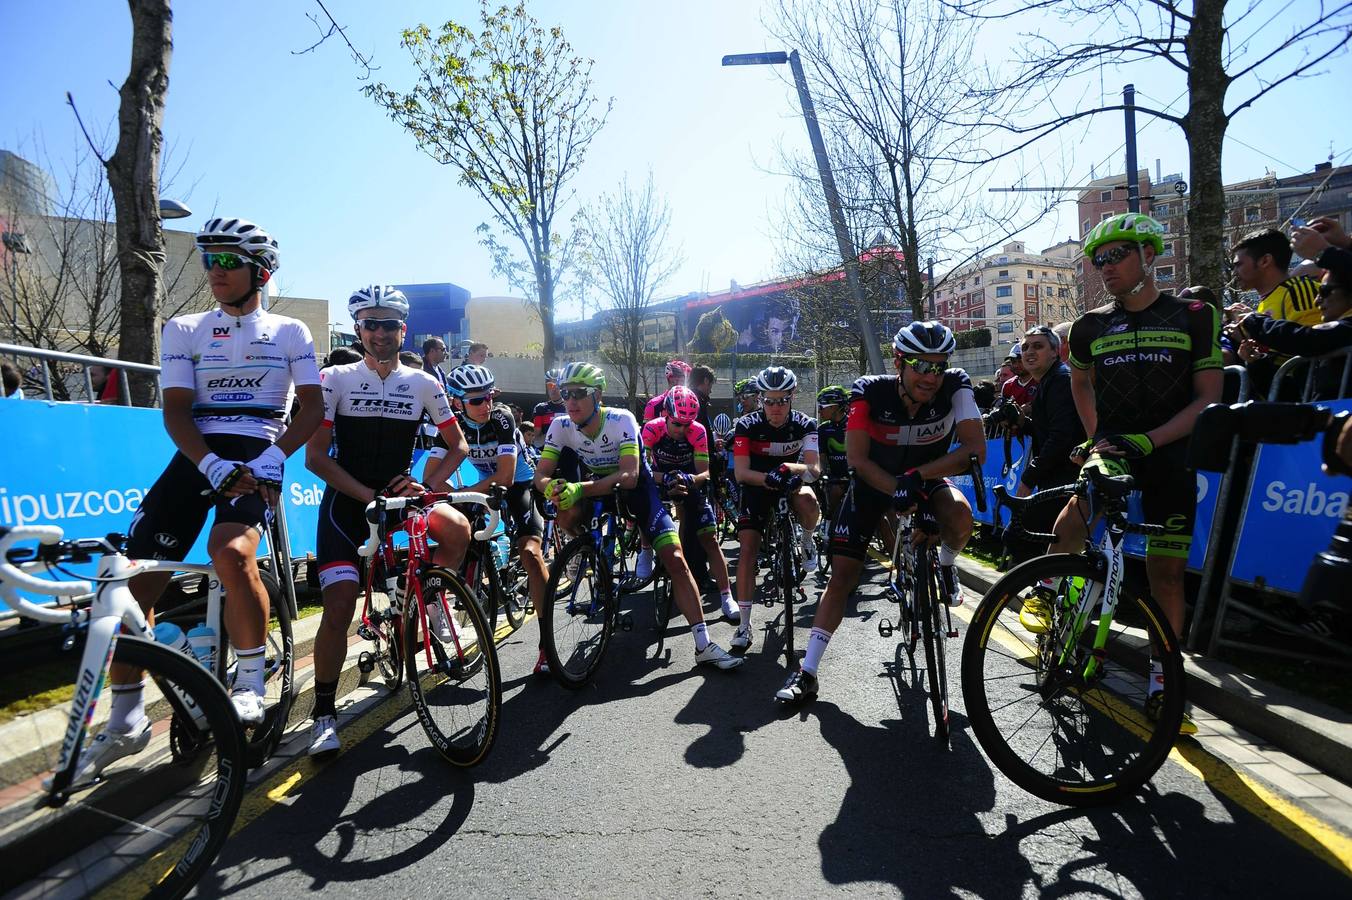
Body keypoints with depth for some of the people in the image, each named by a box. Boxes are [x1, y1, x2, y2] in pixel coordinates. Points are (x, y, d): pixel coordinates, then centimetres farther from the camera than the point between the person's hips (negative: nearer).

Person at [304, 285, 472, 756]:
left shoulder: (424, 383, -1)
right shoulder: (336, 379, -6)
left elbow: (458, 445, 4)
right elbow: (315, 456, -9)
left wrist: (423, 485, -13)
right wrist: (369, 496, -20)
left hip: (399, 492, 2)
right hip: (346, 501, -1)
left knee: (458, 529, -29)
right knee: (339, 607, -11)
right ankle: (324, 712, 6)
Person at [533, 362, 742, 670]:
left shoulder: (621, 420, -28)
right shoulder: (561, 426, -17)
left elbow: (629, 476, -37)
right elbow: (541, 475, -19)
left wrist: (579, 488, -49)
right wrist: (553, 488, -44)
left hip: (636, 485, -3)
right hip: (599, 485, 3)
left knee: (675, 558, -15)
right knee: (567, 510, -33)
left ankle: (704, 646, -8)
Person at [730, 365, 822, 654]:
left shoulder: (805, 425, -15)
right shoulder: (747, 425, -18)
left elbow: (815, 470, -24)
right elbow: (740, 472, -23)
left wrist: (789, 468, -45)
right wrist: (770, 478, -42)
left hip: (792, 483, 0)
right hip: (757, 487, 0)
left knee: (810, 508, -35)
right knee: (748, 548, -13)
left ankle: (807, 542, 3)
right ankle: (744, 626, -5)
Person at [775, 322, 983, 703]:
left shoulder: (955, 386, -24)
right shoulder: (870, 391, -26)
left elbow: (975, 449, -31)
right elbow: (858, 458, -24)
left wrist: (915, 477, -40)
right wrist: (898, 492, -36)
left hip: (928, 477, 1)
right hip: (873, 482, 0)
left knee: (960, 516, -35)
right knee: (842, 575, -5)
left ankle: (945, 568, 3)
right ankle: (807, 672, 4)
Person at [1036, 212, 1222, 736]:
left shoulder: (1194, 317, 1)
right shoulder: (1091, 327, 7)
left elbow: (1208, 399, -4)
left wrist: (1149, 439, -18)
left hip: (1171, 456, 0)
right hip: (1113, 447, 1)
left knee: (1166, 571, 3)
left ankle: (1162, 683, 16)